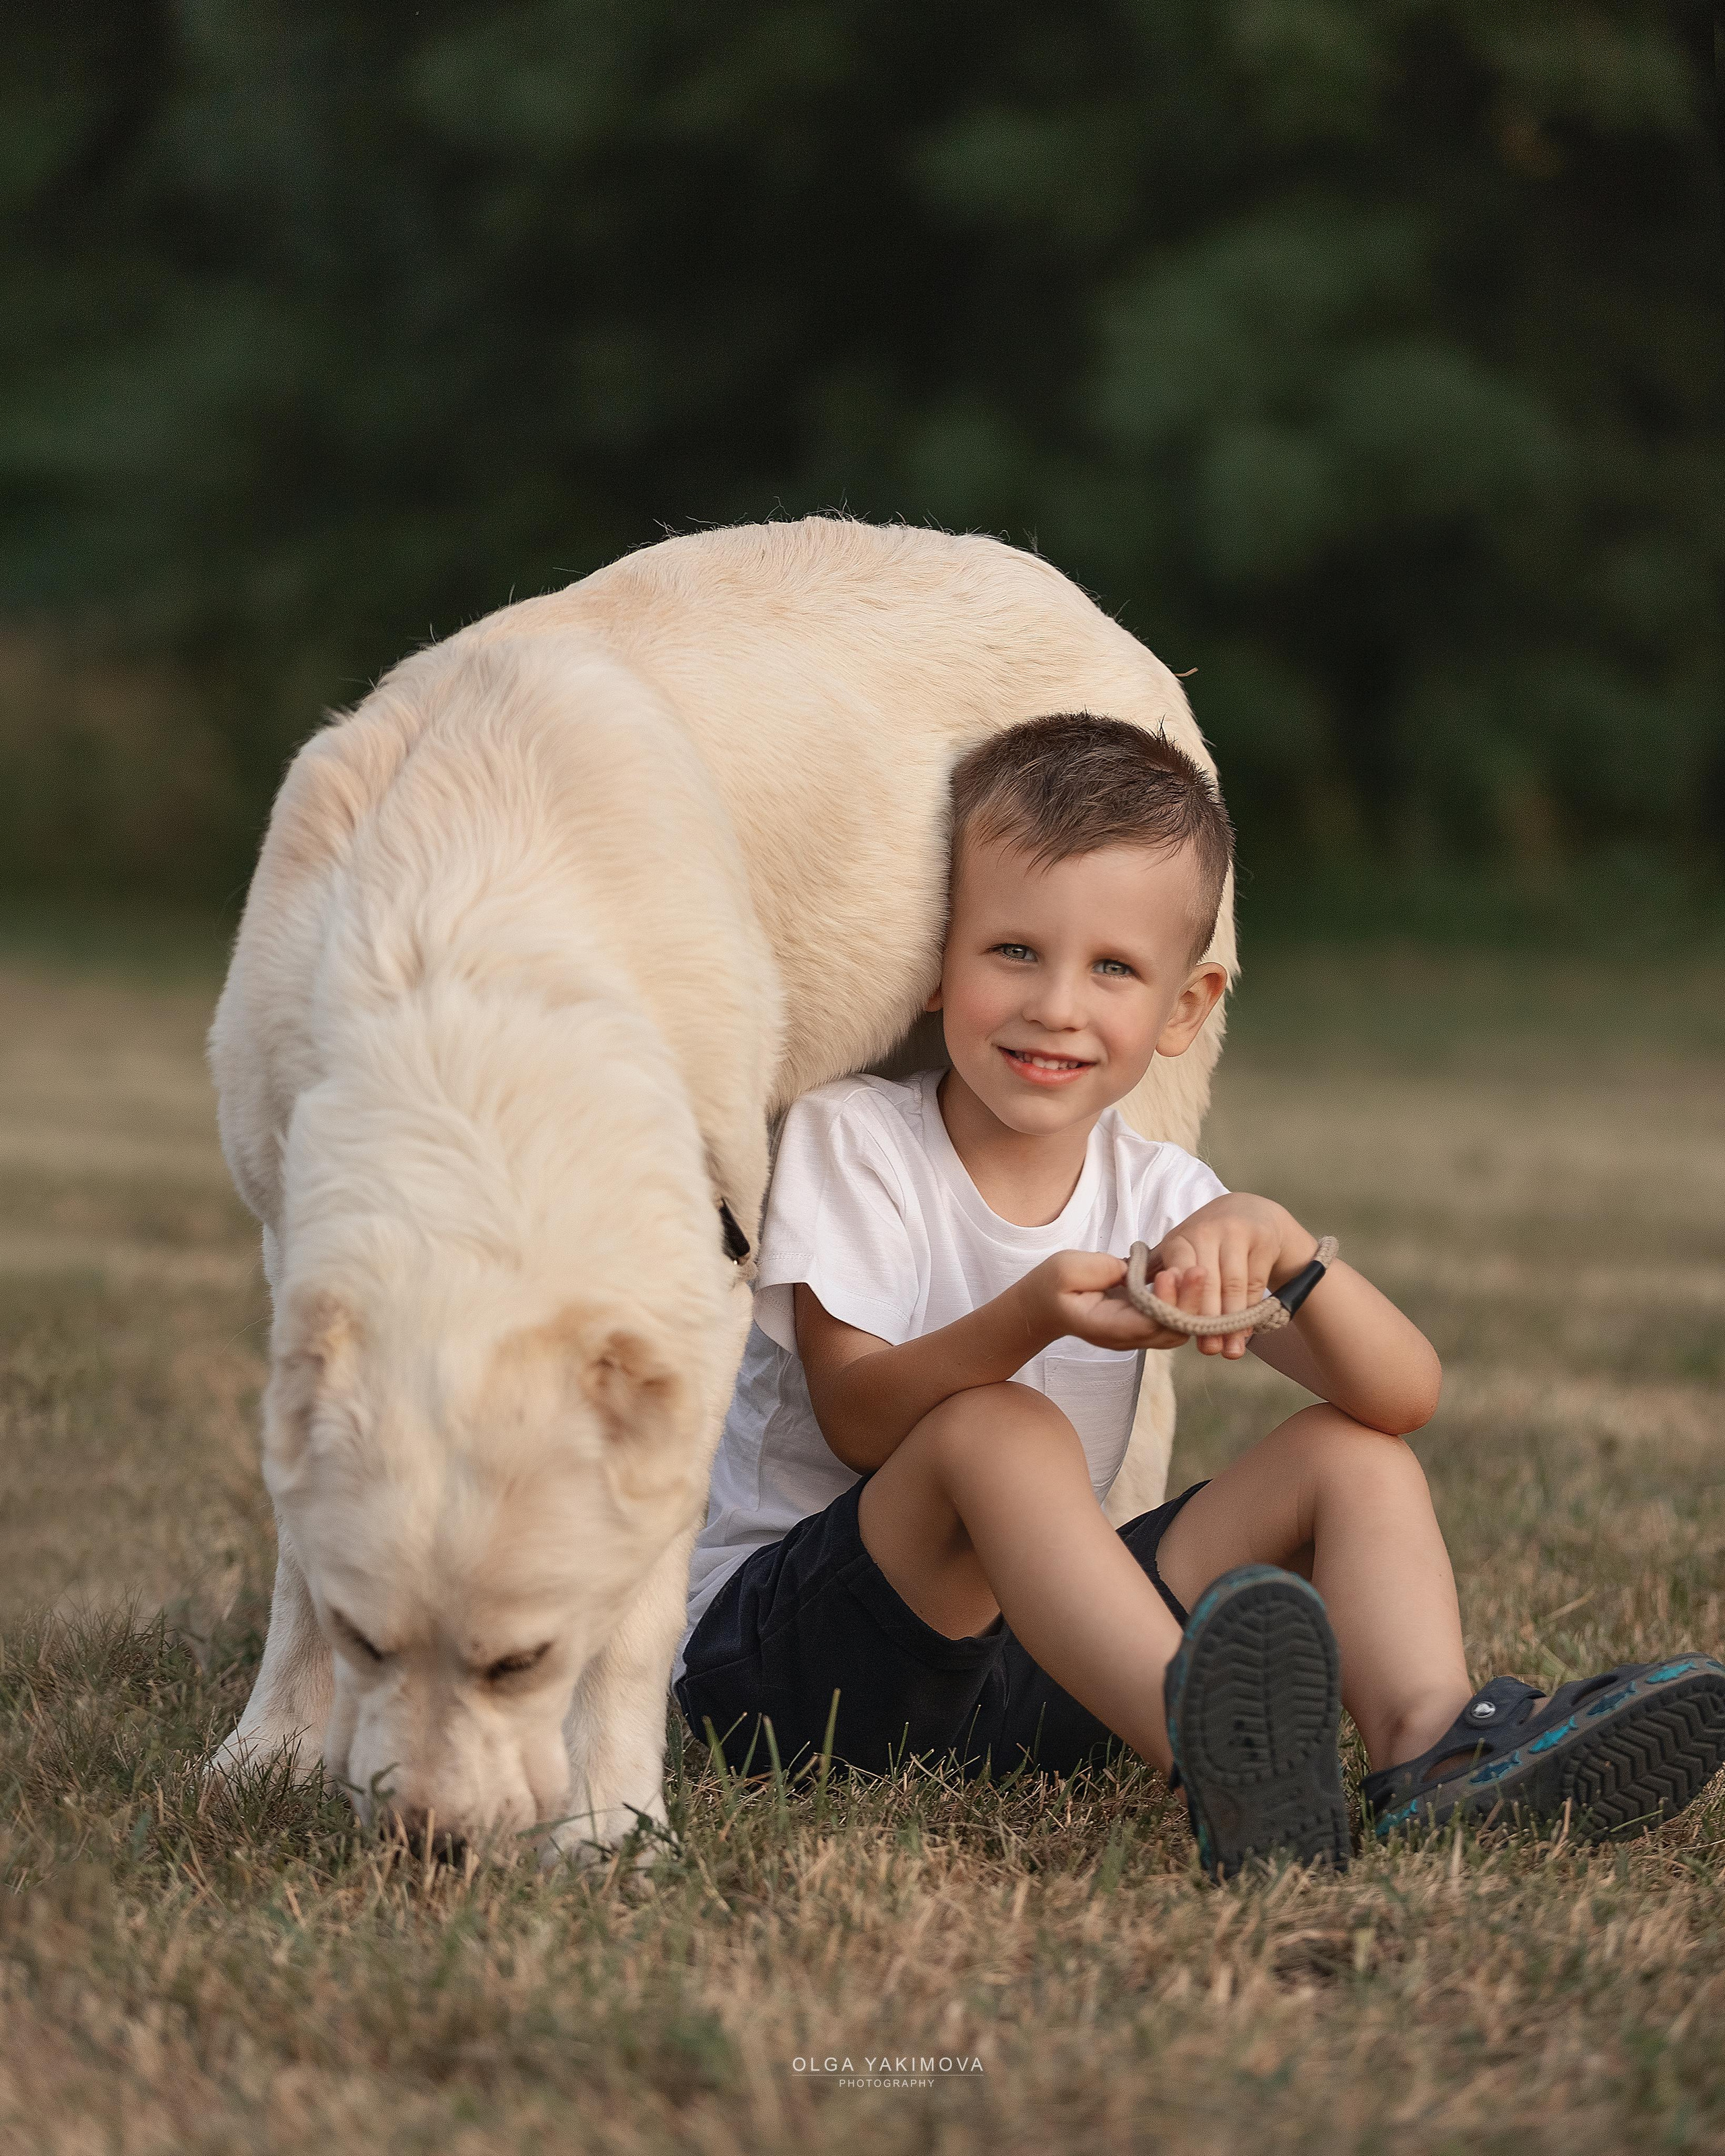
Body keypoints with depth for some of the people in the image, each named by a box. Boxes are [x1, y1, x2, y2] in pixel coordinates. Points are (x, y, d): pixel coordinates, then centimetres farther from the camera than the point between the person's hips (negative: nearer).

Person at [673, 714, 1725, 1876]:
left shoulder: (1159, 1197, 3)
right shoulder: (850, 1139, -8)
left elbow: (1404, 1395, -8)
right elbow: (858, 1421, -20)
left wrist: (1276, 1240, -28)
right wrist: (1033, 1315, -37)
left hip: (1036, 1657, 5)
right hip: (782, 1642, -5)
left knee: (1355, 1452, -2)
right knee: (997, 1426, -33)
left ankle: (1430, 1739, -33)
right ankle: (1209, 1755, -59)